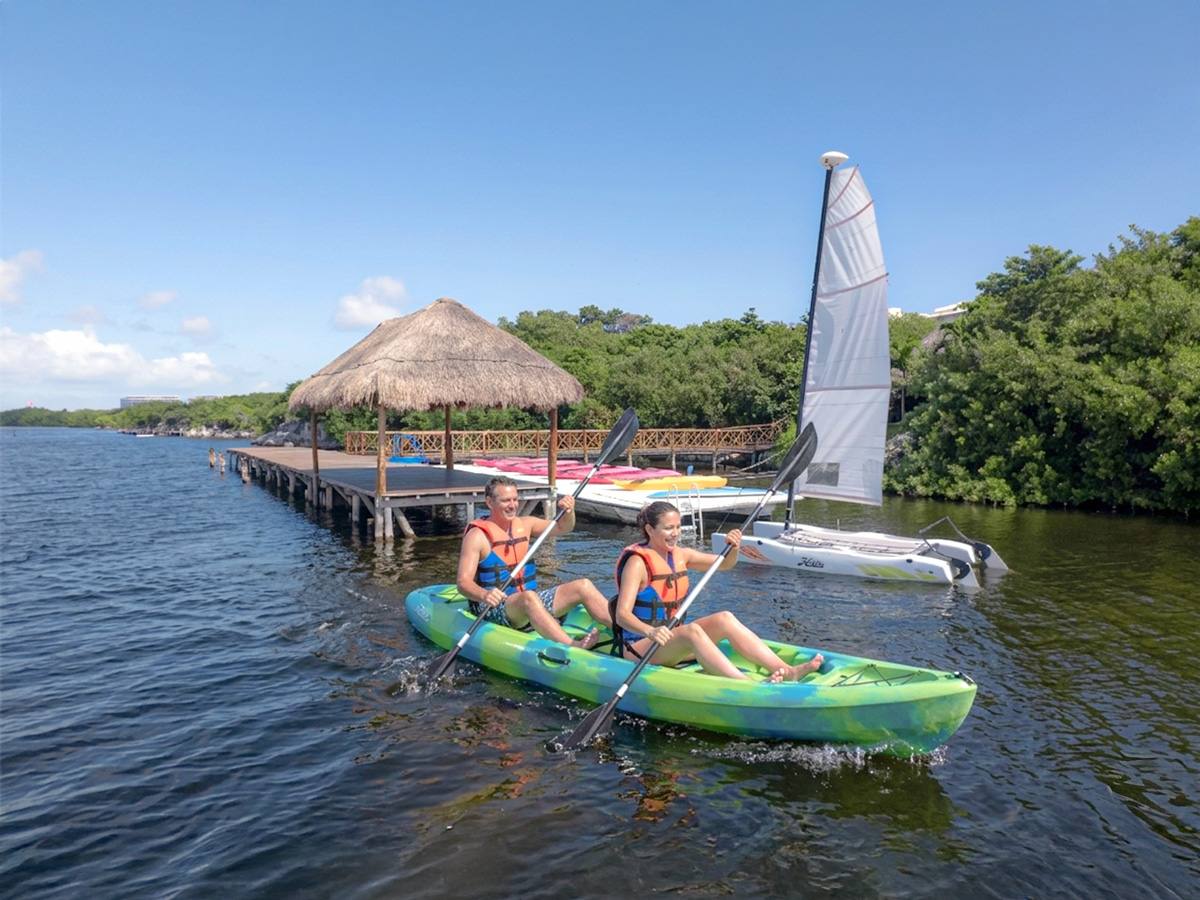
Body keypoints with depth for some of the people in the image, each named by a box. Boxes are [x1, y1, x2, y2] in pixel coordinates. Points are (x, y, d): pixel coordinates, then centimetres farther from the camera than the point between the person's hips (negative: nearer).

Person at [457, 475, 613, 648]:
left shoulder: (524, 524, 10)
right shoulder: (477, 536, -10)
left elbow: (562, 528, 13)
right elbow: (463, 583, -18)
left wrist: (569, 511, -9)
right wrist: (483, 595, -40)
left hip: (530, 601, 7)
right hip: (495, 608, -7)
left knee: (582, 586, -9)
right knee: (529, 597, -38)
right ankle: (573, 647, -54)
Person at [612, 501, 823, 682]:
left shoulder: (679, 555, 7)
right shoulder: (637, 562, -15)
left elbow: (725, 564, 16)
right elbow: (622, 614, -25)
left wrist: (733, 548, -7)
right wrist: (650, 631, -44)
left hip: (673, 640, 7)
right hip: (640, 647, -7)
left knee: (724, 619, -14)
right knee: (692, 631, -34)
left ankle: (787, 671, -23)